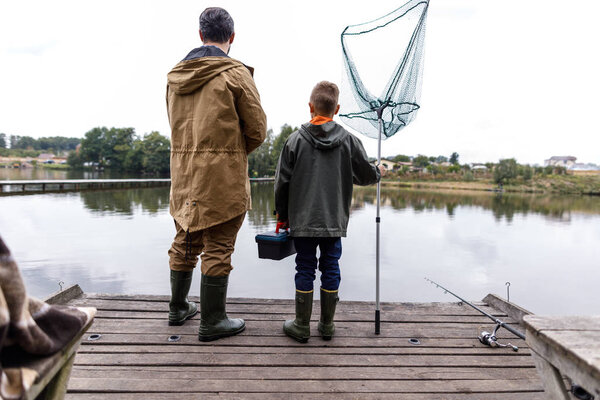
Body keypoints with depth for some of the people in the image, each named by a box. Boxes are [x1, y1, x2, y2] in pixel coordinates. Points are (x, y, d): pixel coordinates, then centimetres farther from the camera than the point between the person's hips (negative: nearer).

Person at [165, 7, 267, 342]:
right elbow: (257, 130, -6)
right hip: (224, 175, -6)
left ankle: (179, 308, 33)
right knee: (218, 247, 1)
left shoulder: (176, 74, 12)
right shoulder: (236, 74, -7)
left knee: (185, 242, 17)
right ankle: (212, 321, 11)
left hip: (184, 172, 7)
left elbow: (177, 125, 16)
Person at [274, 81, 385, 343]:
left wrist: (282, 214, 10)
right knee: (330, 267, 11)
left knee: (305, 268, 7)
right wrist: (379, 171, 32)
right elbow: (366, 175, 7)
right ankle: (327, 325, 22)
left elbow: (282, 182, -2)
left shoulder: (296, 140, -3)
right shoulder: (349, 141, 0)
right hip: (335, 221, 1)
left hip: (303, 220, -1)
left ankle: (302, 325, 17)